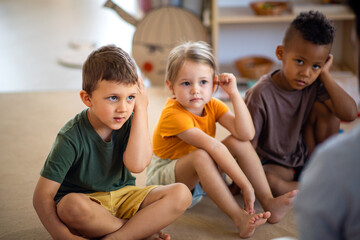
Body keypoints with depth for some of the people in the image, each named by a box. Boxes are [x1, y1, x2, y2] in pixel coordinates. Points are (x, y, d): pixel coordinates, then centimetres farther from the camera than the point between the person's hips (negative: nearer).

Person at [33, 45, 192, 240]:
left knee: (181, 194, -16)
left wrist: (141, 108, -23)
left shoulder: (128, 123, -8)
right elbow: (43, 195, -21)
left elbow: (137, 164, -28)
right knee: (72, 205, -40)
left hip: (124, 196, 4)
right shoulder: (71, 137, -20)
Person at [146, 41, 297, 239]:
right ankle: (239, 217, -37)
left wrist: (234, 94, -22)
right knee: (201, 155, -38)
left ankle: (269, 203, -19)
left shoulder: (212, 105, -5)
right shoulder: (173, 115, -28)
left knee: (238, 141, -15)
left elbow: (246, 134, -20)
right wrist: (245, 185, -41)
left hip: (201, 175, 7)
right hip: (164, 176, -7)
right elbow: (214, 147, -36)